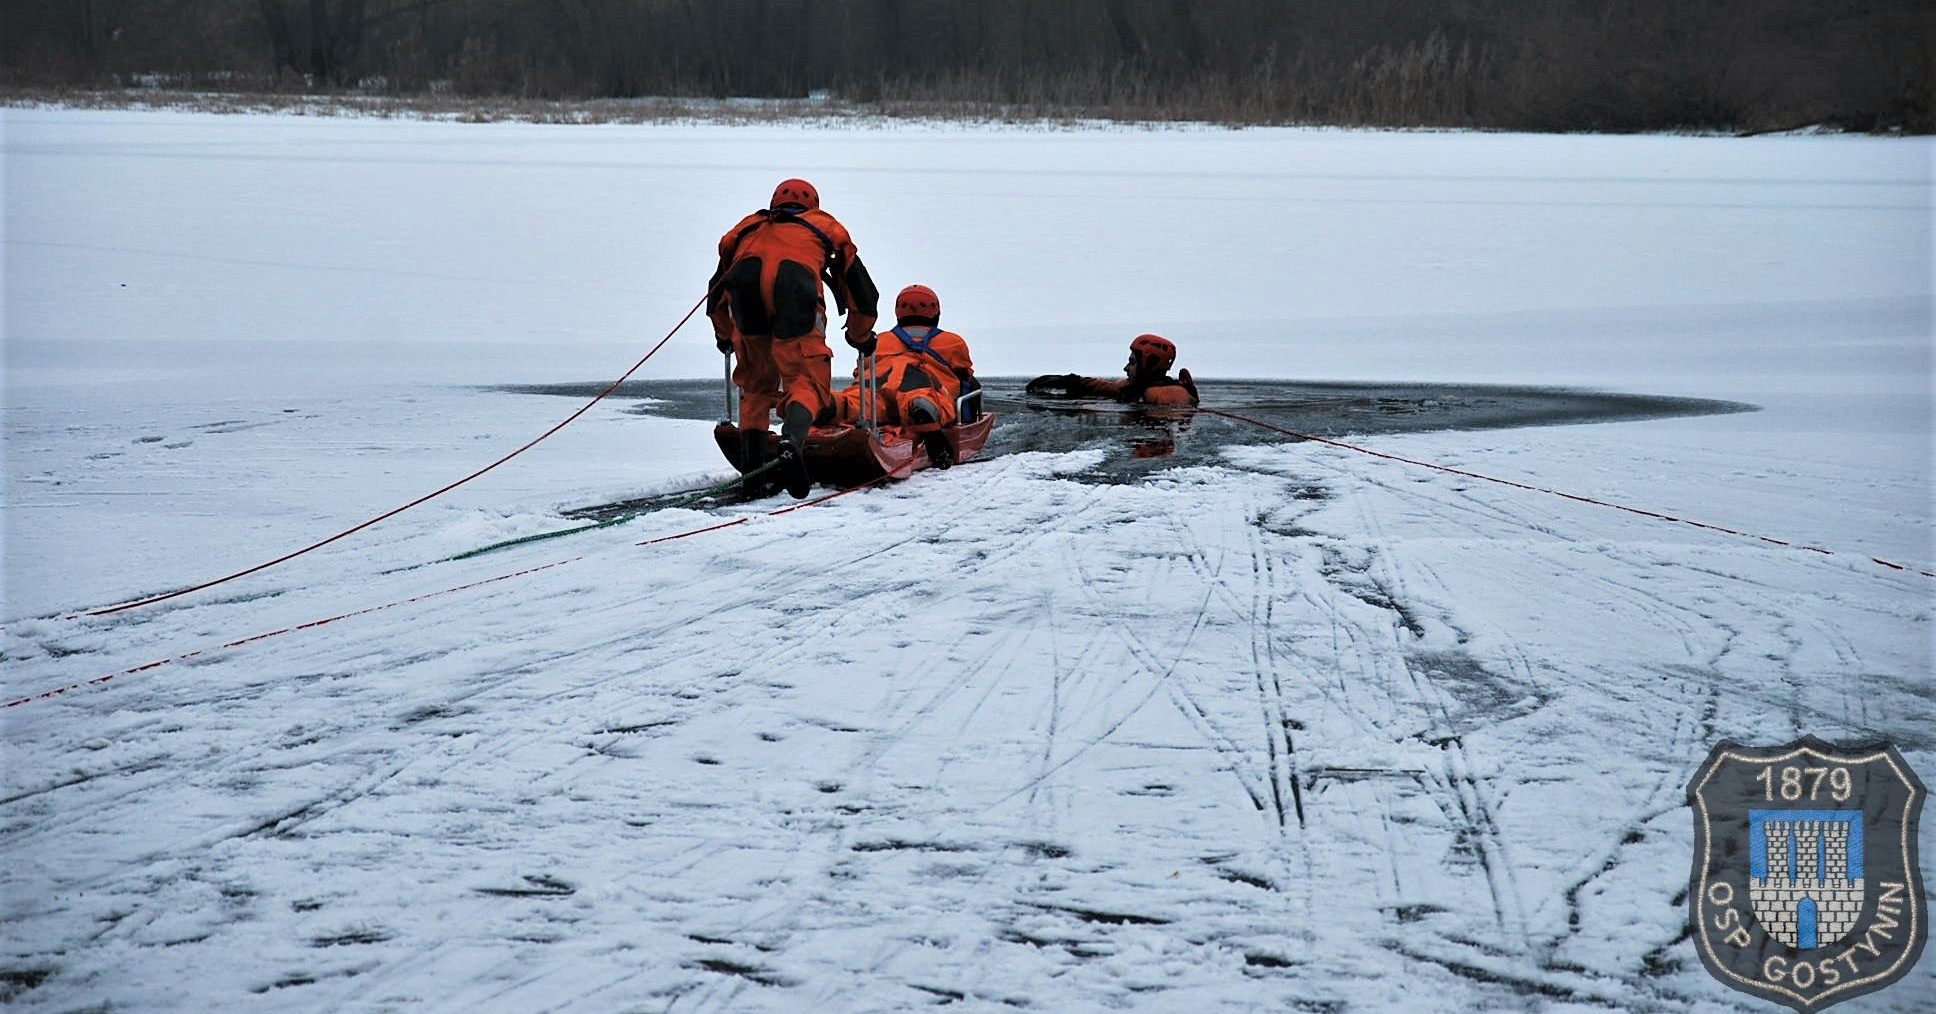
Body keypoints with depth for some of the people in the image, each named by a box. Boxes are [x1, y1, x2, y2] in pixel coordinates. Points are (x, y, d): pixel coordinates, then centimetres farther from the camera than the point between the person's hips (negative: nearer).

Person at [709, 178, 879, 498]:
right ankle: (791, 441, -34)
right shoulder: (824, 225, 37)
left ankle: (751, 467, 8)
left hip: (745, 286, 2)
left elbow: (716, 293, 50)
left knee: (756, 384, 20)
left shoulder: (749, 227, 41)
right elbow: (863, 293, 40)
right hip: (795, 285, -2)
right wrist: (861, 337, 55)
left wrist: (724, 335, 66)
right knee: (806, 381, -3)